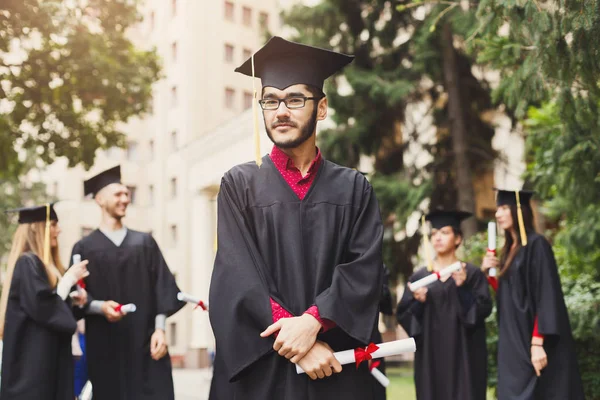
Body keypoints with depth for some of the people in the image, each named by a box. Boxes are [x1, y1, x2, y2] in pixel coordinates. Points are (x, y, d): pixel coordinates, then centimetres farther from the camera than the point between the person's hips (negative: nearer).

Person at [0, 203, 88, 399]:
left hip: (44, 355, 10)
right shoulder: (27, 263, -15)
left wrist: (72, 299, 5)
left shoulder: (42, 264, 14)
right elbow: (44, 309, -22)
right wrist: (69, 279, -15)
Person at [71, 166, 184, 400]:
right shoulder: (84, 248, 6)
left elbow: (161, 286, 5)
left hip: (145, 341, 1)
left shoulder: (145, 242, 11)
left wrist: (159, 328, -7)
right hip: (105, 346, -1)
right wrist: (100, 306, -19)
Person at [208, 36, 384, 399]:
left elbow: (366, 270, -5)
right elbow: (237, 276, -7)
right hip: (258, 369, -1)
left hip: (337, 370, 1)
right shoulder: (240, 185, 3)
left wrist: (313, 321, -20)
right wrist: (298, 343, -16)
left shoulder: (354, 189, 6)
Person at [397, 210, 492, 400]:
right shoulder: (420, 276, 8)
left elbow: (484, 308, -7)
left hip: (463, 355, -2)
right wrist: (418, 303, -14)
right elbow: (403, 315, 5)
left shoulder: (472, 273, 2)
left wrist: (462, 288, -19)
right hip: (430, 355, 2)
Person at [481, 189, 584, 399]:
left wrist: (537, 343, -23)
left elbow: (547, 297, -17)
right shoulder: (510, 249, 13)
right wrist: (486, 273, 1)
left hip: (533, 343, -8)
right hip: (514, 344, 8)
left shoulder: (537, 245, -11)